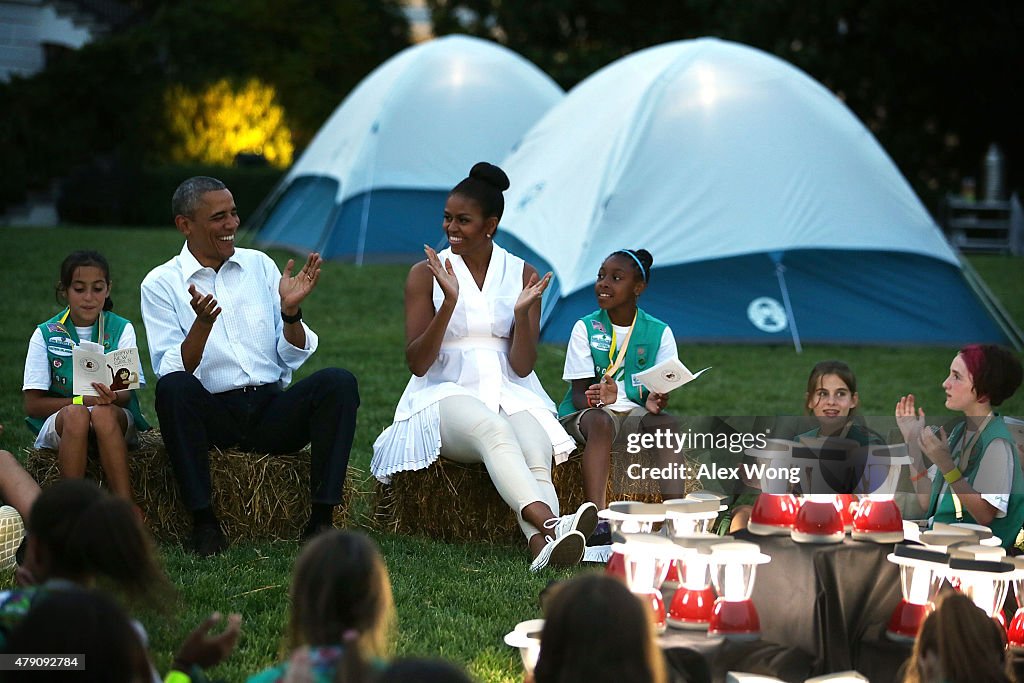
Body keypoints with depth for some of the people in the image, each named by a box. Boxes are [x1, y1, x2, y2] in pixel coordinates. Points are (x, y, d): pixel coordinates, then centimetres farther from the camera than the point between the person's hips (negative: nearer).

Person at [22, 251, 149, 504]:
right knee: (76, 414, -35)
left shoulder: (121, 329, 5)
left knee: (104, 413, -36)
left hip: (115, 419, 0)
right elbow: (32, 404, -3)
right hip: (56, 422, 0)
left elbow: (126, 393, -5)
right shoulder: (46, 334, 3)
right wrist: (83, 401, -17)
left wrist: (112, 397, -30)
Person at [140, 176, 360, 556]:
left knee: (338, 382, -24)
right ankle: (203, 521, -26)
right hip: (212, 417, -3)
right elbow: (173, 371, -8)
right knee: (172, 388, -34)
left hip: (271, 410, 3)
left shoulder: (259, 265, 12)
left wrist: (290, 311, -10)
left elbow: (294, 357, 10)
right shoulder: (160, 284, 4)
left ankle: (321, 519, -24)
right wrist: (203, 323, -24)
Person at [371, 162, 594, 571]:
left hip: (510, 395, 2)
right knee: (492, 429, -38)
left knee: (536, 451, -34)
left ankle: (543, 543, -61)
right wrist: (450, 302, -16)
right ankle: (550, 523, -61)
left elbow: (522, 366, 3)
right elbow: (417, 363, -3)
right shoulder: (426, 275, 6)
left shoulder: (523, 275, 10)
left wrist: (523, 311, -15)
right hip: (446, 395, -2)